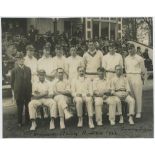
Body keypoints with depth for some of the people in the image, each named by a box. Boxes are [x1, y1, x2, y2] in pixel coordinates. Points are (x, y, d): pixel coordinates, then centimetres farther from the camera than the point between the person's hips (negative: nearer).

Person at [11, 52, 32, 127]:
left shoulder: (28, 69, 7)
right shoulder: (14, 70, -2)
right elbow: (12, 82, 2)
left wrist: (30, 89, 7)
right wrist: (13, 92, 0)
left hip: (27, 92, 3)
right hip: (19, 92, -2)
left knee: (28, 107, 8)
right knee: (20, 108, 6)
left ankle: (27, 120, 25)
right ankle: (20, 122, 19)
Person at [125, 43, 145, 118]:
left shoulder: (139, 58, -1)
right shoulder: (126, 59, 12)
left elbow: (143, 69, 5)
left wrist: (142, 76, 7)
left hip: (137, 76, -4)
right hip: (128, 76, 4)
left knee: (138, 95, -4)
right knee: (130, 95, 6)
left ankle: (138, 112, 1)